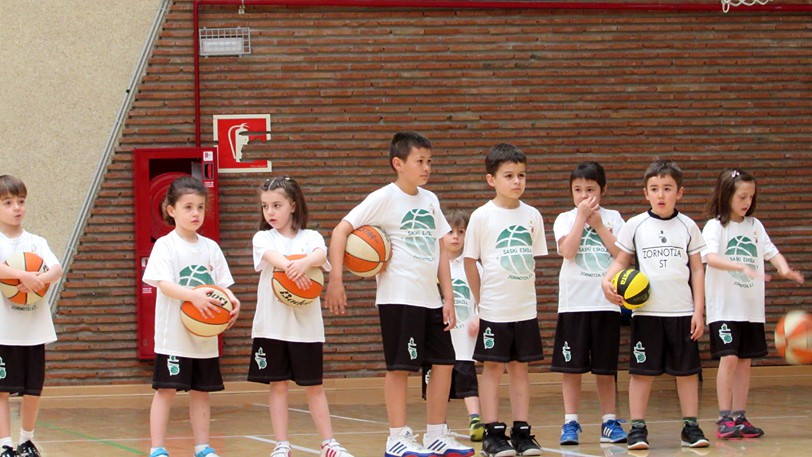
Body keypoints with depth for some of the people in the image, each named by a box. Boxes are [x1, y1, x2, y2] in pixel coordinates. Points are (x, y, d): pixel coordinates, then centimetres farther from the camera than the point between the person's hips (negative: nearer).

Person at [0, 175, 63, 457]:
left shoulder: (36, 242, 8)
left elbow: (57, 270, -8)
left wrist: (38, 280, -27)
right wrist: (23, 276, -33)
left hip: (34, 328, 4)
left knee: (33, 390, 9)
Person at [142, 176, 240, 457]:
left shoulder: (210, 247, 9)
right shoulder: (165, 245, -6)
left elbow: (222, 284, 10)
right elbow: (164, 284, -18)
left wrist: (232, 300, -13)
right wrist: (193, 295, -33)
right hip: (173, 335, -5)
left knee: (201, 391, 11)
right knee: (166, 390, -4)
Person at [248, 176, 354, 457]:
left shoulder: (310, 238, 5)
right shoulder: (263, 238, 4)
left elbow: (321, 255, -17)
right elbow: (271, 257, -18)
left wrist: (305, 263, -40)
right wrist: (291, 268, -39)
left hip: (306, 325, 0)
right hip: (272, 325, 0)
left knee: (314, 386, 5)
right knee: (278, 384, 3)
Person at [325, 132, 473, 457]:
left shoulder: (430, 200, 11)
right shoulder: (384, 199, -8)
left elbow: (441, 250, 14)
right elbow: (341, 231, -12)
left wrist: (448, 297, 8)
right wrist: (335, 279, -20)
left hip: (431, 299, 7)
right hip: (398, 298, -7)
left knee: (443, 363, 8)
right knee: (400, 366, -3)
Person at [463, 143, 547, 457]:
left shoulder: (532, 216, 5)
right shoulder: (482, 216, -6)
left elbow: (533, 260, 13)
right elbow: (470, 261, -1)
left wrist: (526, 293, 8)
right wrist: (481, 300, 0)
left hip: (525, 309, 3)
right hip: (493, 310, -3)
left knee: (520, 367, 8)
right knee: (493, 367, 1)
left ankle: (522, 432, 12)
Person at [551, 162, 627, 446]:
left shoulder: (612, 218, 8)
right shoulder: (565, 219, 4)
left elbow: (621, 252, -5)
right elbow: (568, 250, -13)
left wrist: (598, 223, -6)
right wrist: (582, 216, -10)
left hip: (606, 302, 1)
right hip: (574, 302, -1)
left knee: (605, 367, 6)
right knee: (571, 366, 1)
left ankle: (610, 422, 12)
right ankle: (571, 422, 6)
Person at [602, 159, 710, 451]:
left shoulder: (687, 227, 5)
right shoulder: (635, 226, 3)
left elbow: (697, 270, 8)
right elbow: (621, 262, 10)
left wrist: (698, 310, 3)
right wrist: (607, 281, -11)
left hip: (682, 311, 1)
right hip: (646, 311, -1)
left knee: (687, 370, 4)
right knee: (642, 371, 0)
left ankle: (690, 426, 12)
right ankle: (637, 428, 6)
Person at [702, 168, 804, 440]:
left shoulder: (754, 226, 11)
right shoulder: (715, 227, -6)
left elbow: (770, 252, 5)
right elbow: (711, 257, -22)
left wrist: (784, 268, -18)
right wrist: (743, 267, -35)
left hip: (751, 307, 5)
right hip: (724, 307, -5)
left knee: (744, 362, 7)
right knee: (728, 359, -13)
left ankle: (739, 418, 12)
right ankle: (724, 419, -11)